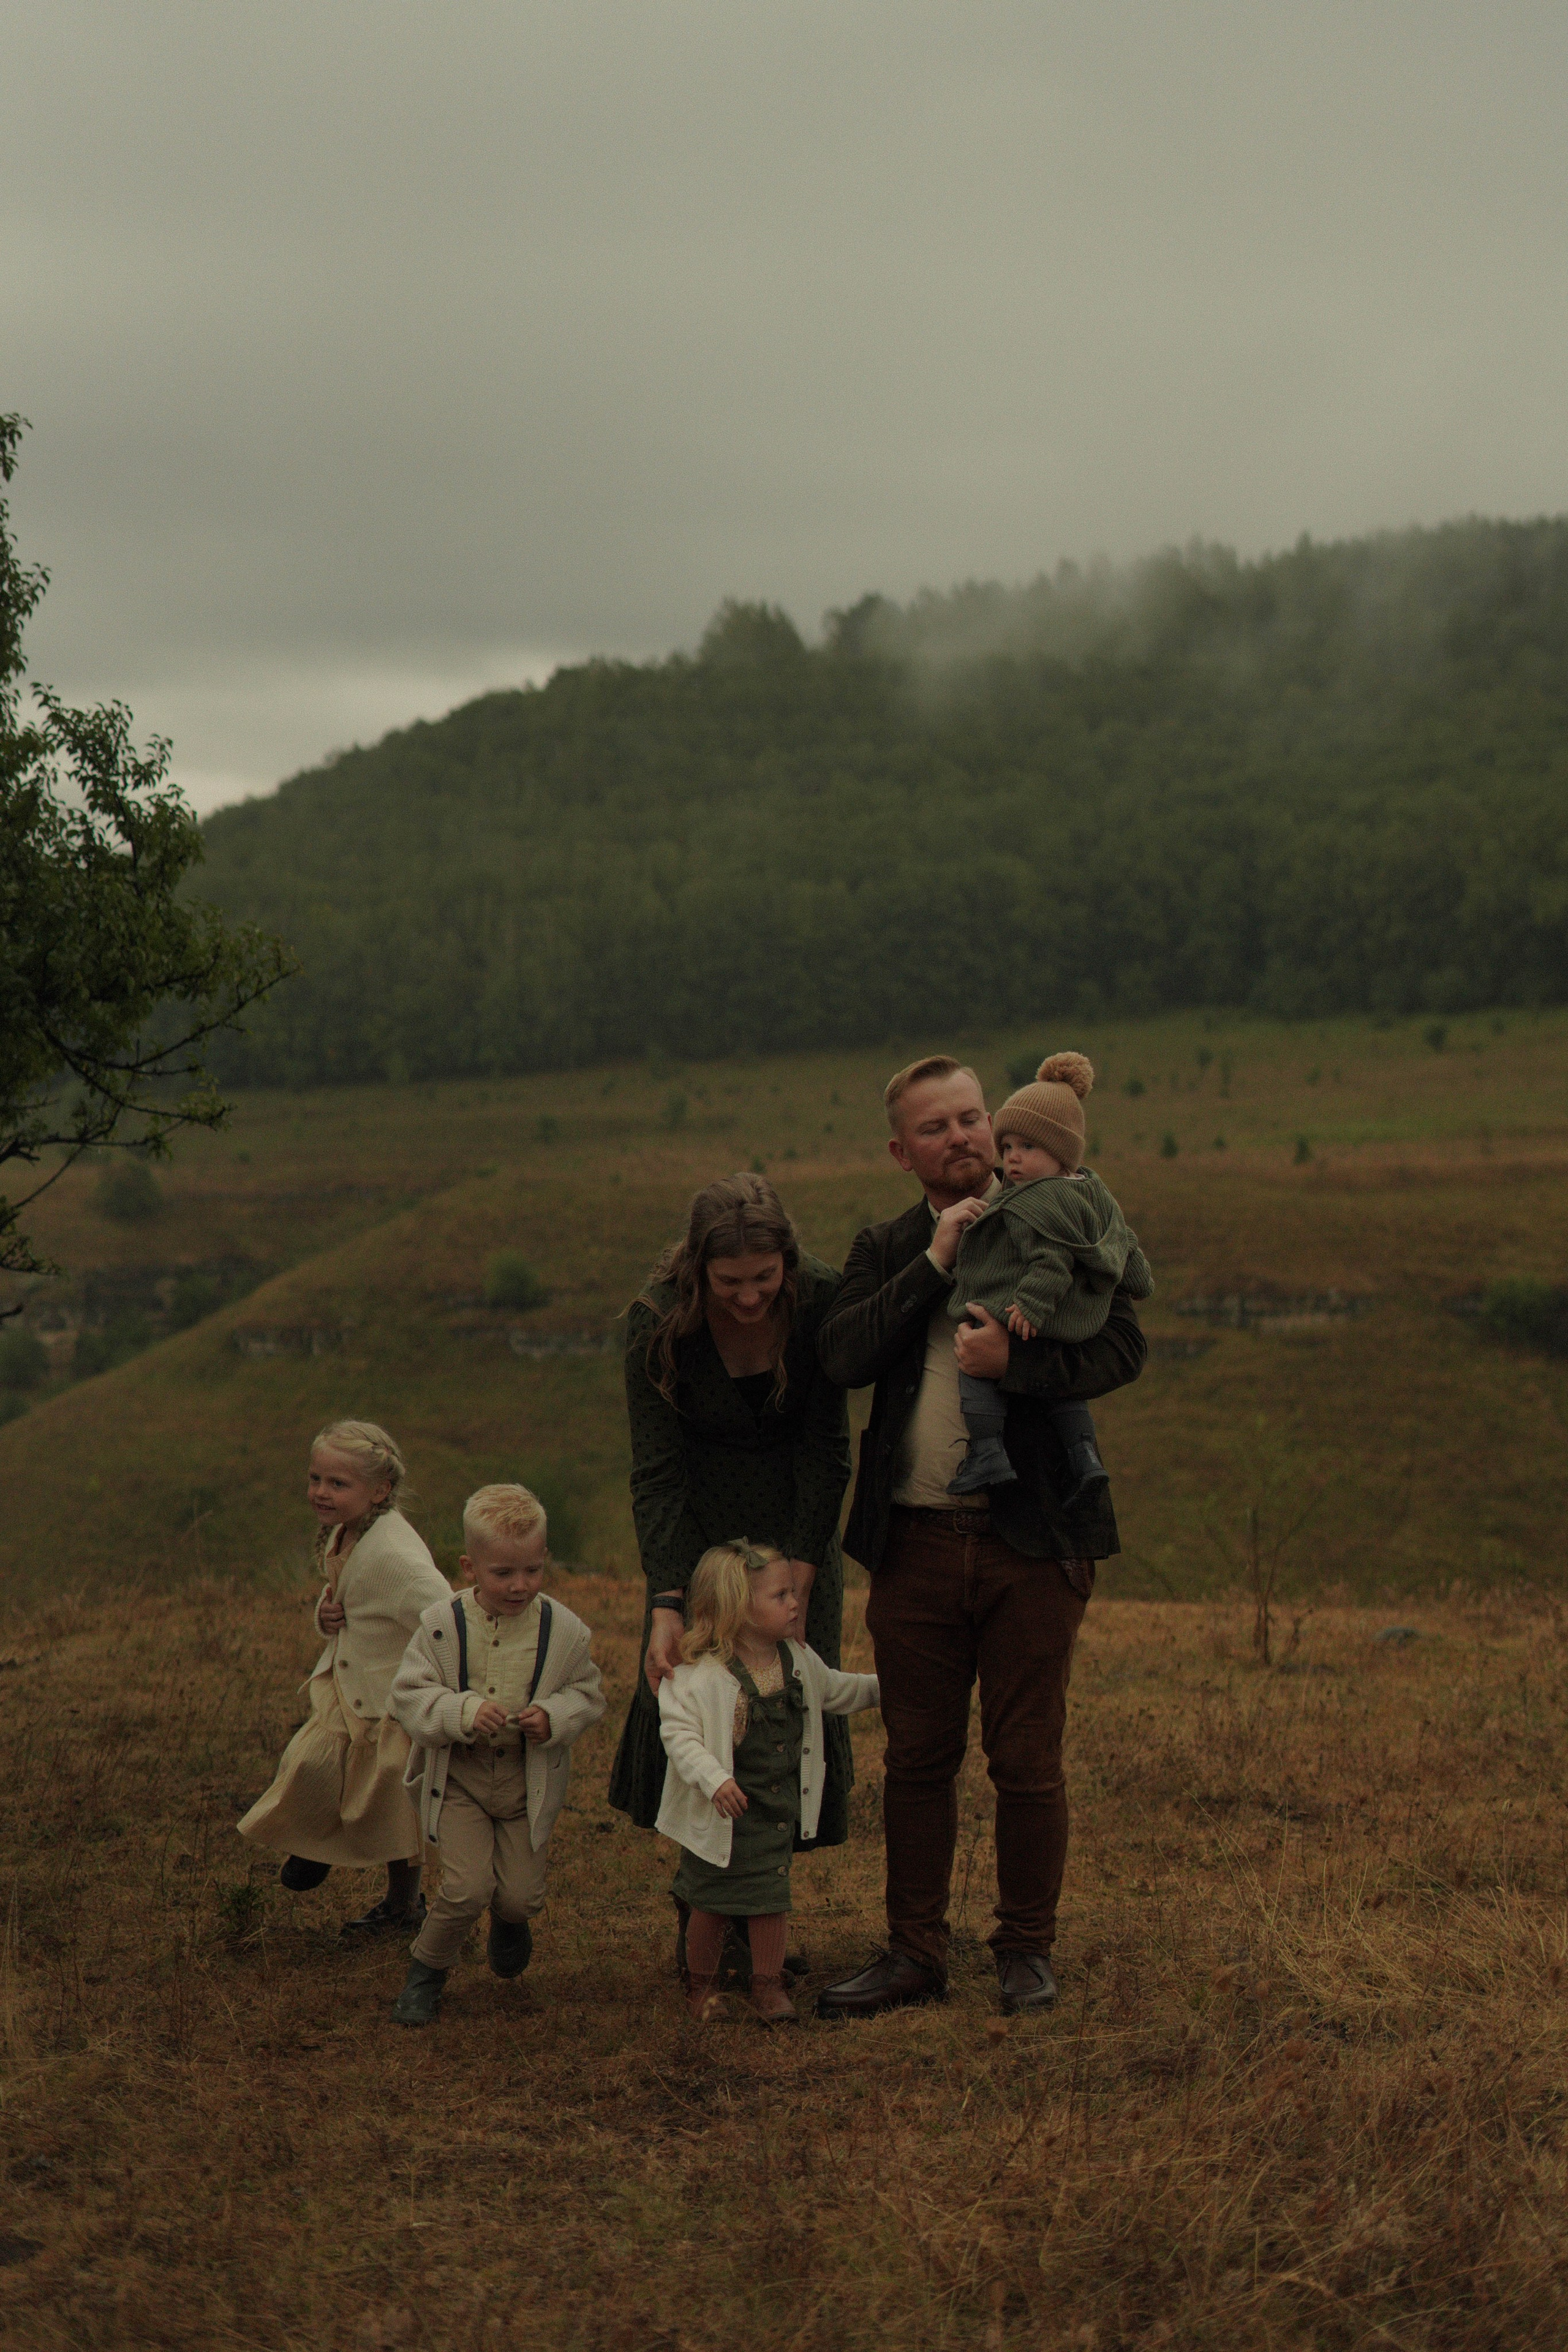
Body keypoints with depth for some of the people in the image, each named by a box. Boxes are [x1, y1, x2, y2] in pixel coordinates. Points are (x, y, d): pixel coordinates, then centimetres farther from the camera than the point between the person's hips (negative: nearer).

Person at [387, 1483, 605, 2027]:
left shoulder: (563, 1630, -8)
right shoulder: (442, 1625, -12)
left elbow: (588, 1694, 3)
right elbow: (409, 1696, -10)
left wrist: (554, 1716, -19)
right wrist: (464, 1712, -27)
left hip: (529, 1781, 2)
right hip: (459, 1777, -2)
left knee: (521, 1893, 3)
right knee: (466, 1886, -13)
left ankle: (510, 1922, 42)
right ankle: (428, 1969, 14)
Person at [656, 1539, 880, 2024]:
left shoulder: (798, 1661, 2)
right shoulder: (702, 1673, -20)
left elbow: (835, 1692, 21)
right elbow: (678, 1731, -23)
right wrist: (714, 1779, -33)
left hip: (778, 1808, 5)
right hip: (723, 1811, -5)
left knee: (770, 1896, 8)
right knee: (711, 1902, 7)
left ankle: (767, 1984, 24)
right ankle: (700, 1985, 28)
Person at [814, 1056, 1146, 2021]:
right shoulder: (886, 1250, 12)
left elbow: (1123, 1346, -8)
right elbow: (842, 1354, -6)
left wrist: (1014, 1362, -23)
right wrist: (936, 1263, -11)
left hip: (1032, 1540, -3)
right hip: (915, 1540, 3)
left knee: (1028, 1760, 4)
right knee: (919, 1758, 10)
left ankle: (1028, 1950, 21)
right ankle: (916, 1952, 22)